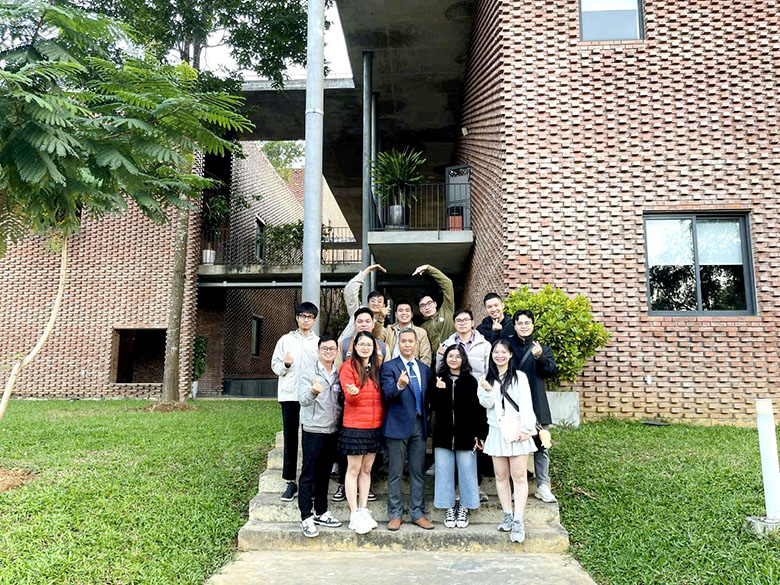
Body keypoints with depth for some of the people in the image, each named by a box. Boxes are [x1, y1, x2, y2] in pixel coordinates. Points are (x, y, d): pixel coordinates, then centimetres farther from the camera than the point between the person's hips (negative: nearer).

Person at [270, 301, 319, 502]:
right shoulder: (286, 340, 10)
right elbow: (275, 367, 9)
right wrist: (285, 364, -12)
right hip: (290, 395, 0)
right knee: (290, 439, 4)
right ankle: (290, 482, 12)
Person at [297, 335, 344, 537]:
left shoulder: (339, 375, 8)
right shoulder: (308, 374, -8)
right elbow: (303, 400, -23)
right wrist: (314, 392, -43)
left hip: (332, 431, 5)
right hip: (313, 430, -5)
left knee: (324, 474, 15)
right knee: (308, 475, 1)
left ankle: (321, 513, 25)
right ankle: (306, 517, 8)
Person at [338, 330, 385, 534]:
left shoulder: (376, 368, 11)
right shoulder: (348, 367, -5)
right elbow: (349, 398, -15)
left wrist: (383, 420, 1)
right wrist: (353, 392, -36)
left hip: (375, 426, 5)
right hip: (355, 426, -5)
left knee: (366, 469, 12)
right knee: (354, 470, 2)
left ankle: (364, 510, 21)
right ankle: (354, 515, 9)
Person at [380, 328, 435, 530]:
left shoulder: (424, 369, 12)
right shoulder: (389, 367, -4)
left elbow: (427, 398, 15)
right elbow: (387, 394, -18)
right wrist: (399, 385, -38)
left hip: (419, 425, 4)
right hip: (398, 425, -4)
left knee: (419, 472, 10)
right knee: (395, 473, 5)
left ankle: (417, 513, 21)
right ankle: (395, 514, 17)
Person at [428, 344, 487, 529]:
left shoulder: (470, 381, 1)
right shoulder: (438, 380, 5)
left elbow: (479, 409, 0)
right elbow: (432, 406, 0)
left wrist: (480, 433, -5)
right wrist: (438, 390, -17)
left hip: (466, 435, -1)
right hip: (443, 435, 1)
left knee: (467, 471, 4)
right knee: (444, 472, 6)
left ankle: (464, 509, 19)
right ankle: (449, 508, 19)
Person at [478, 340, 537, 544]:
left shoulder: (519, 377, 2)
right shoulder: (487, 378, 10)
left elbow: (526, 404, -3)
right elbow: (487, 404, 3)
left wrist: (525, 429, -12)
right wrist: (487, 391, -17)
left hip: (516, 431, -3)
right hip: (497, 432, 3)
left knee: (519, 476, -5)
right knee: (501, 476, 6)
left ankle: (518, 521, -4)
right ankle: (507, 516, 15)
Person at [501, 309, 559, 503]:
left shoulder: (543, 348, 8)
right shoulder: (508, 345, 8)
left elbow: (552, 370, -8)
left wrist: (540, 357, -24)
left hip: (537, 405, 0)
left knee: (541, 447, 4)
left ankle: (543, 486, 14)